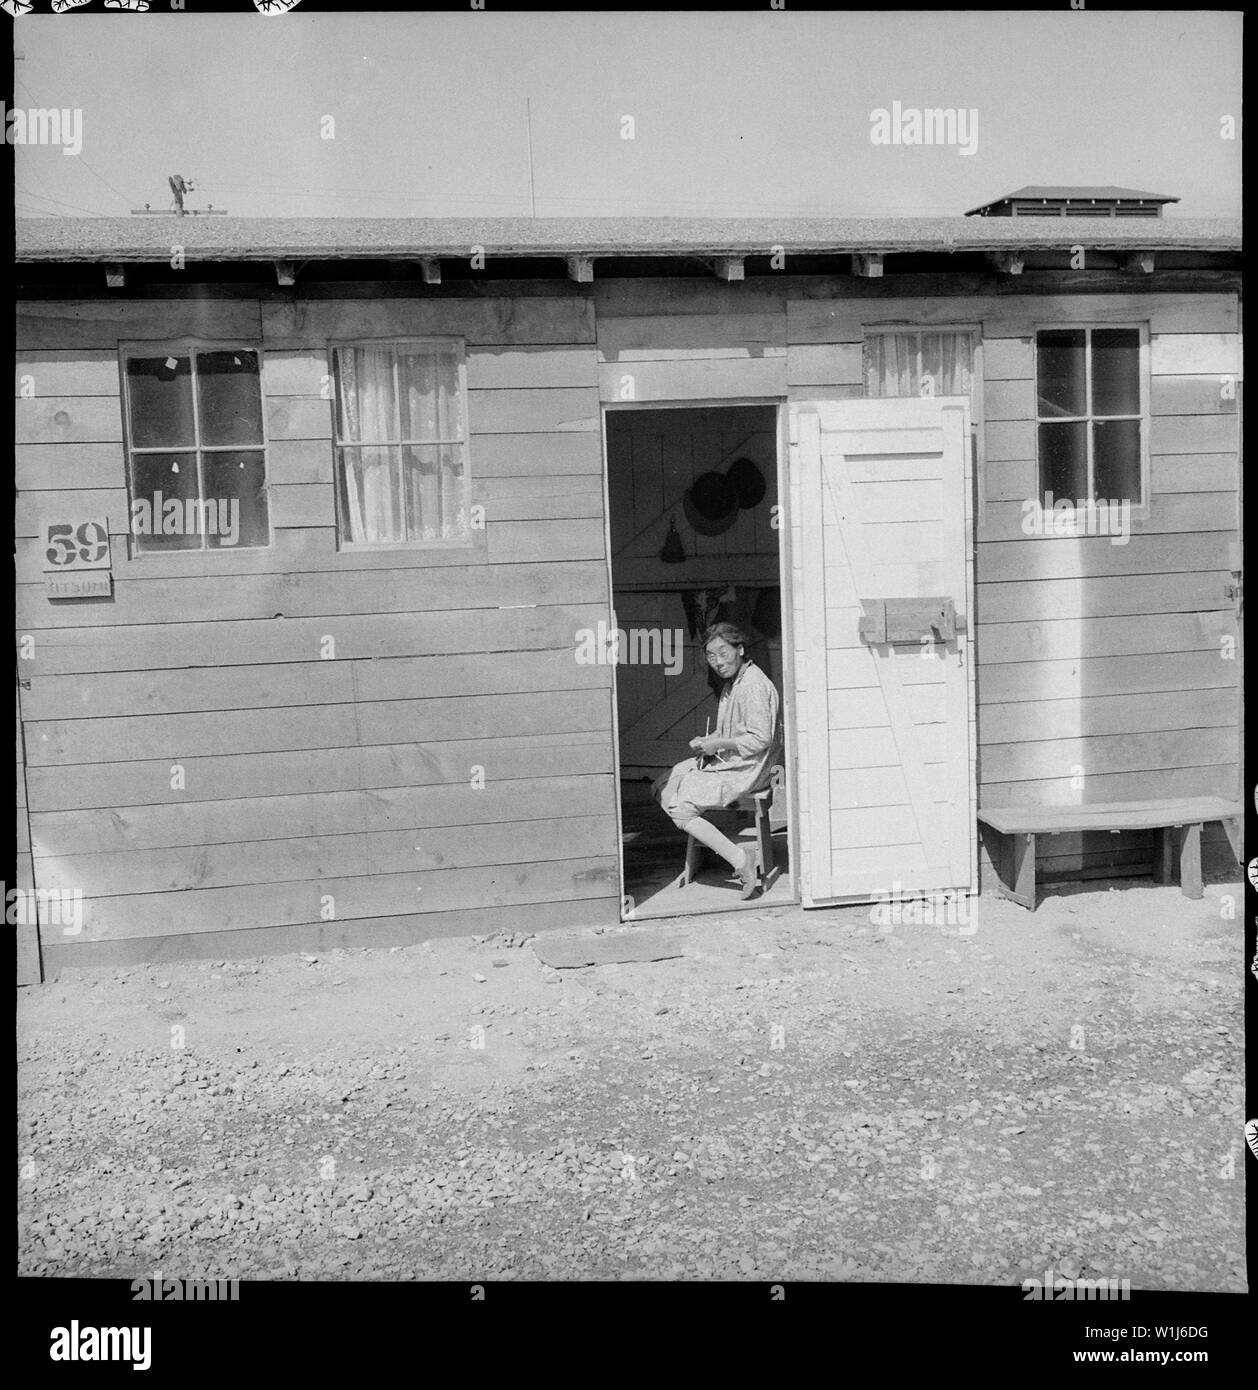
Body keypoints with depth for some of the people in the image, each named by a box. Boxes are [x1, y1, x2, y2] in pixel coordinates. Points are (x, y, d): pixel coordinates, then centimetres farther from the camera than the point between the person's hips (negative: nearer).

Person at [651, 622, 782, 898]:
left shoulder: (754, 686, -20)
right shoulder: (731, 682, 11)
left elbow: (760, 740, -24)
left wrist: (717, 744, -17)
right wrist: (707, 741, 3)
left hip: (743, 771, -11)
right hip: (723, 761, 11)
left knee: (680, 808, -17)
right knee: (662, 788, 6)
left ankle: (739, 858, -17)